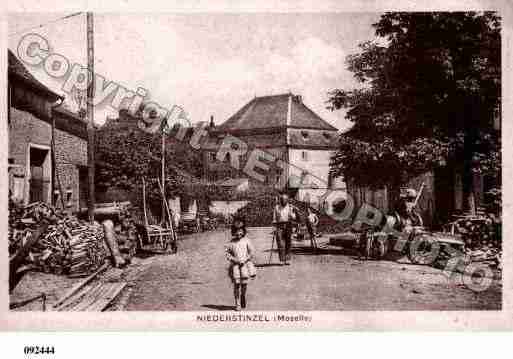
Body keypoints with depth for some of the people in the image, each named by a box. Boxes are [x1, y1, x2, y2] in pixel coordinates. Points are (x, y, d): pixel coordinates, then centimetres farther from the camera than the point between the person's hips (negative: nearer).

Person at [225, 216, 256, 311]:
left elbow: (252, 252, 3)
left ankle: (243, 296, 26)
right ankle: (237, 304, 6)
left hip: (245, 264, 0)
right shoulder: (231, 243, 3)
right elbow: (228, 254, 5)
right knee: (236, 284, -3)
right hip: (235, 265, 0)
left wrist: (245, 260, -9)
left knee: (244, 283, -6)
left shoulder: (246, 241, 3)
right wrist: (235, 260, -10)